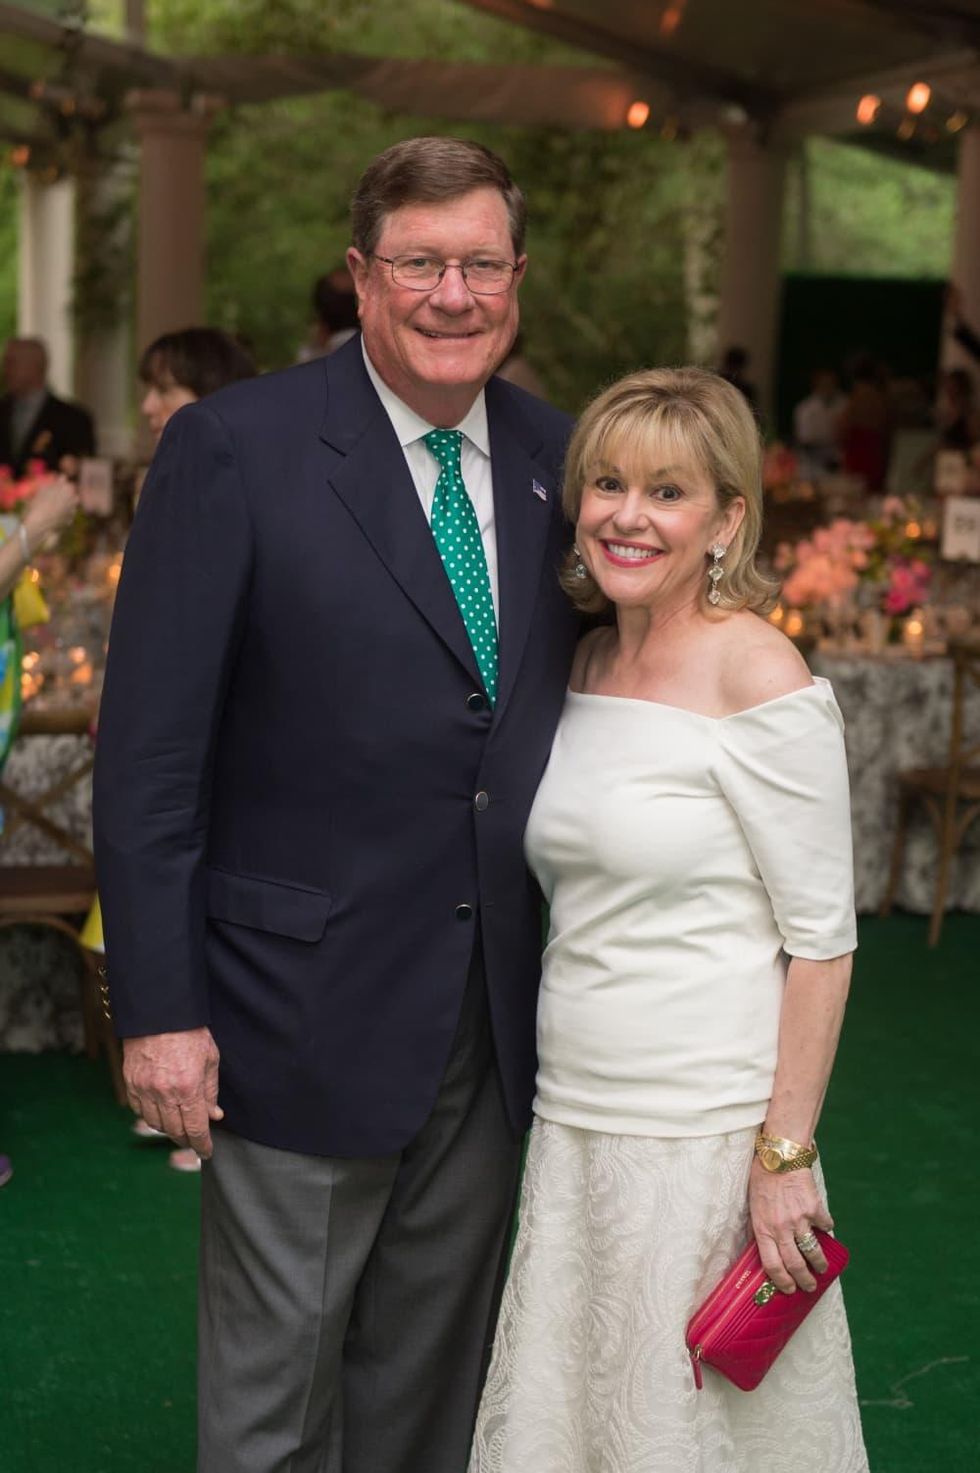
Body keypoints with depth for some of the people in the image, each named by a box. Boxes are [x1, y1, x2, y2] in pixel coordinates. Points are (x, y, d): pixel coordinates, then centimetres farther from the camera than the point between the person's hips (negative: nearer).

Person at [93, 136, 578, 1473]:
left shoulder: (556, 458, 5)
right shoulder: (233, 449, -11)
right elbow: (148, 752, -12)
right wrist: (159, 1009, -14)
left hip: (498, 1024, 5)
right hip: (305, 1018, -5)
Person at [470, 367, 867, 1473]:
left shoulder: (758, 677, -14)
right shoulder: (588, 660, 8)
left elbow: (821, 939, -14)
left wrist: (785, 1156, -16)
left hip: (709, 1131, -7)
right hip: (573, 1121, 7)